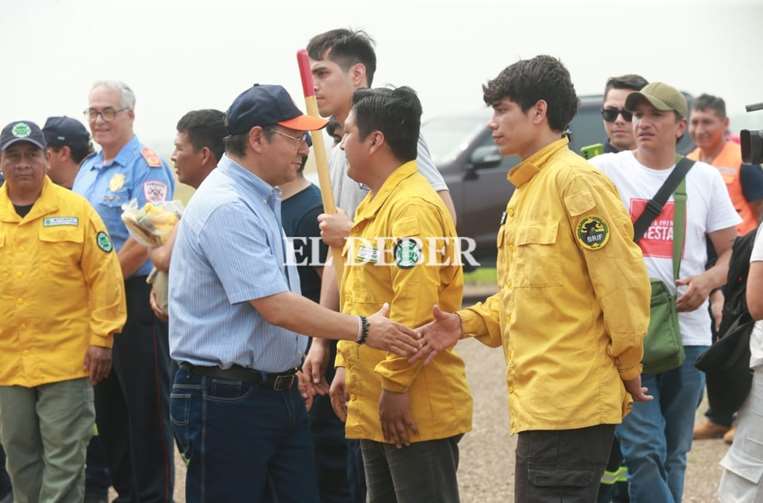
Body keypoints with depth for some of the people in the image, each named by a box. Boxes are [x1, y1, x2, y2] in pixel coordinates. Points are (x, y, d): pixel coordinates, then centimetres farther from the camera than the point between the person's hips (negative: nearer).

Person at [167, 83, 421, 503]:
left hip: (278, 388, 10)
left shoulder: (263, 200, 14)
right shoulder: (226, 208, -19)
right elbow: (276, 308, -23)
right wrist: (364, 330, -17)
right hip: (225, 400, -10)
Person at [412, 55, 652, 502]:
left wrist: (628, 369, -8)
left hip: (571, 403, -10)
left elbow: (623, 281, -15)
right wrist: (466, 323, 7)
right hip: (536, 403, 10)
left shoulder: (575, 180, -13)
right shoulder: (525, 191, 18)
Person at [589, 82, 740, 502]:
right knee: (643, 450, -13)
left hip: (688, 331, 3)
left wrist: (708, 281, -9)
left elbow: (731, 252, 12)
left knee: (674, 455, 11)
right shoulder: (605, 170, 1)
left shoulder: (705, 178, 8)